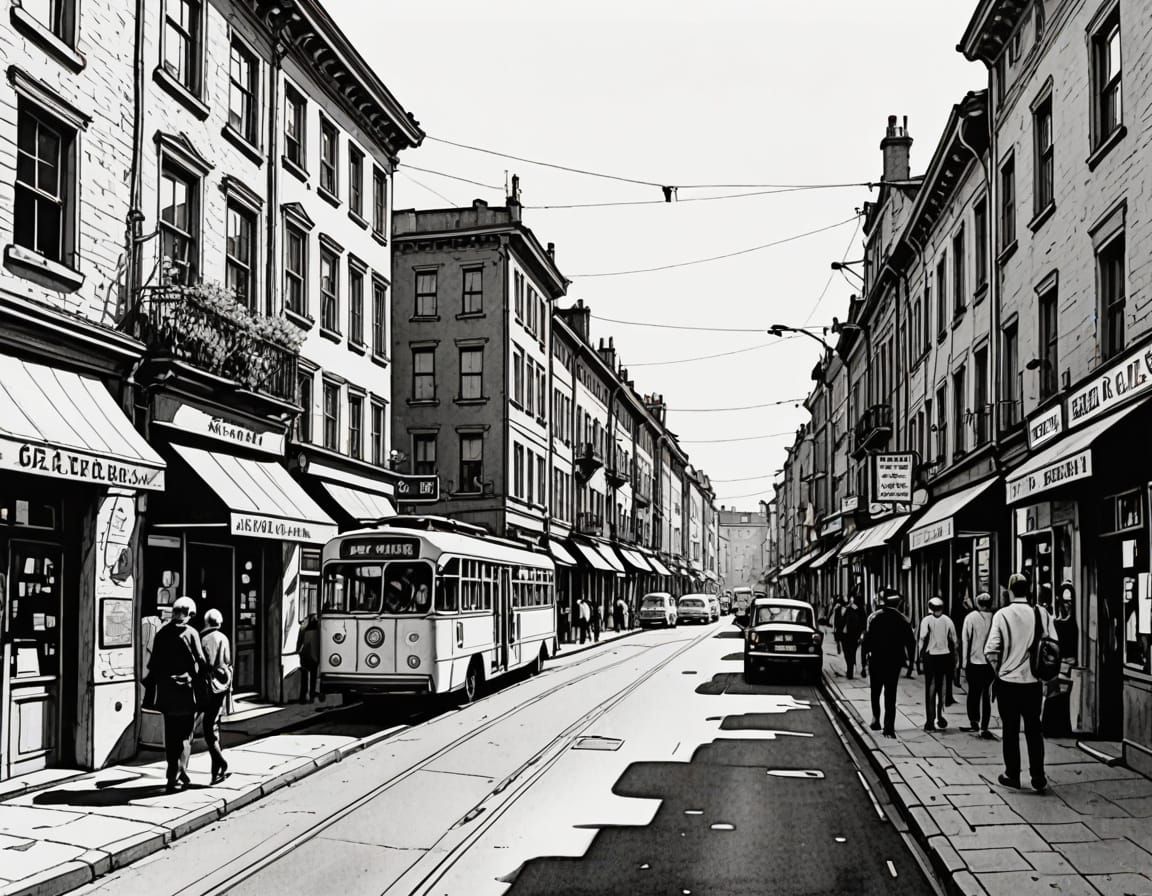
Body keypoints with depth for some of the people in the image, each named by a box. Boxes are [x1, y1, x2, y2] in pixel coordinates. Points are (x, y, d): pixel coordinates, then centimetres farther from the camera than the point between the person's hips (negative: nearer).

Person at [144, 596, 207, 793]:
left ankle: (173, 775, 19)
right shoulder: (190, 633, -8)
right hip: (186, 692, -4)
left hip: (166, 693, 4)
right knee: (185, 735, 3)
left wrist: (151, 684, 16)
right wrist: (200, 682, 3)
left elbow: (154, 663, 6)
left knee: (170, 735, 14)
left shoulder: (161, 633, 4)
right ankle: (180, 775, -5)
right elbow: (200, 662, -10)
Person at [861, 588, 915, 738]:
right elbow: (911, 641, -2)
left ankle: (876, 719, 11)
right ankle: (889, 728, 0)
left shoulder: (874, 617, -8)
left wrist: (866, 653, -2)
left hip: (876, 659, -1)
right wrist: (909, 658, 8)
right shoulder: (903, 619, -3)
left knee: (875, 692, 20)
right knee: (891, 694, 5)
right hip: (895, 661, 1)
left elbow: (867, 638, -13)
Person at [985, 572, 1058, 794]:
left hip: (1008, 680, -2)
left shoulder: (1002, 615, -11)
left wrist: (999, 669, 5)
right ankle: (1038, 779, 12)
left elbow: (991, 650, -13)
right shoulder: (1042, 614, -5)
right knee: (1034, 730, 12)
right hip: (1034, 681, 2)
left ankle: (1012, 775, 16)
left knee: (1010, 730, 10)